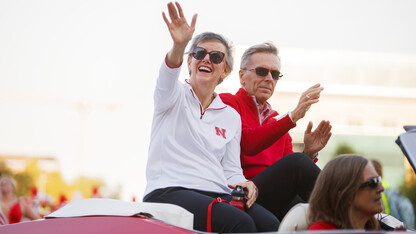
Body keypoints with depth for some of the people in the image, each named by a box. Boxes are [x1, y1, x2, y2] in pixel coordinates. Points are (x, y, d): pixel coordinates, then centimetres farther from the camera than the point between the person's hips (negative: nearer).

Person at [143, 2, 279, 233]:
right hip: (169, 192, -4)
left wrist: (245, 185, -6)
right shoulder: (175, 96, 9)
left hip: (216, 195, 4)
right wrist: (178, 46, -39)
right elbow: (168, 77, -17)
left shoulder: (231, 117, 21)